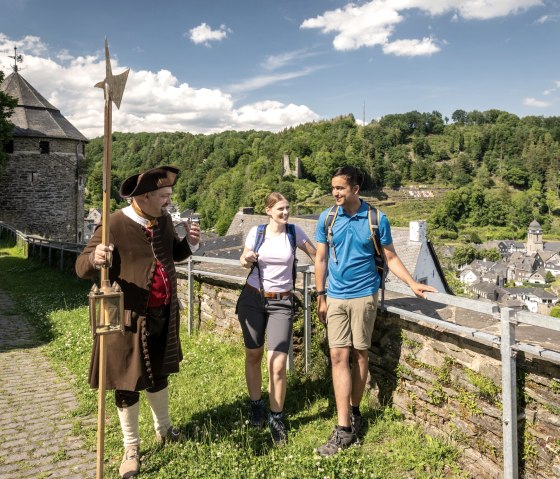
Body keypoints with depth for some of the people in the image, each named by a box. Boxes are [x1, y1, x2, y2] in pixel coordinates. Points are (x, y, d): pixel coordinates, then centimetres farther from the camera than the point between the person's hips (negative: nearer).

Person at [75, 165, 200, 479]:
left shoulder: (164, 220, 1)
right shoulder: (114, 225, -18)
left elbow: (174, 254, 15)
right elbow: (82, 267, -15)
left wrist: (190, 243, -6)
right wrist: (95, 259, -39)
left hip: (163, 315, 6)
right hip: (129, 318, -5)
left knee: (159, 374, 23)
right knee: (128, 384, 10)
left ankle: (163, 429, 47)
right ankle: (131, 448, 32)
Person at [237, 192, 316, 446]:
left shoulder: (294, 232, -2)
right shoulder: (256, 232, -2)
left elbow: (315, 254, 10)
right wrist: (246, 259, -13)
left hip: (281, 303, -1)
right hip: (252, 299, 1)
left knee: (278, 363, -10)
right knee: (254, 355, 12)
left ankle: (276, 418, 10)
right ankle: (256, 406, 35)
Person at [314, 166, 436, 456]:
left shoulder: (377, 219, -4)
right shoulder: (327, 218, 0)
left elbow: (391, 258, 3)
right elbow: (321, 260, 6)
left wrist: (413, 284, -7)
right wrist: (320, 296, 3)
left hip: (363, 295, -1)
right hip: (335, 298, 2)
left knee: (359, 354, 9)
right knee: (339, 357, -3)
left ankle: (354, 412, 29)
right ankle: (344, 428, 2)